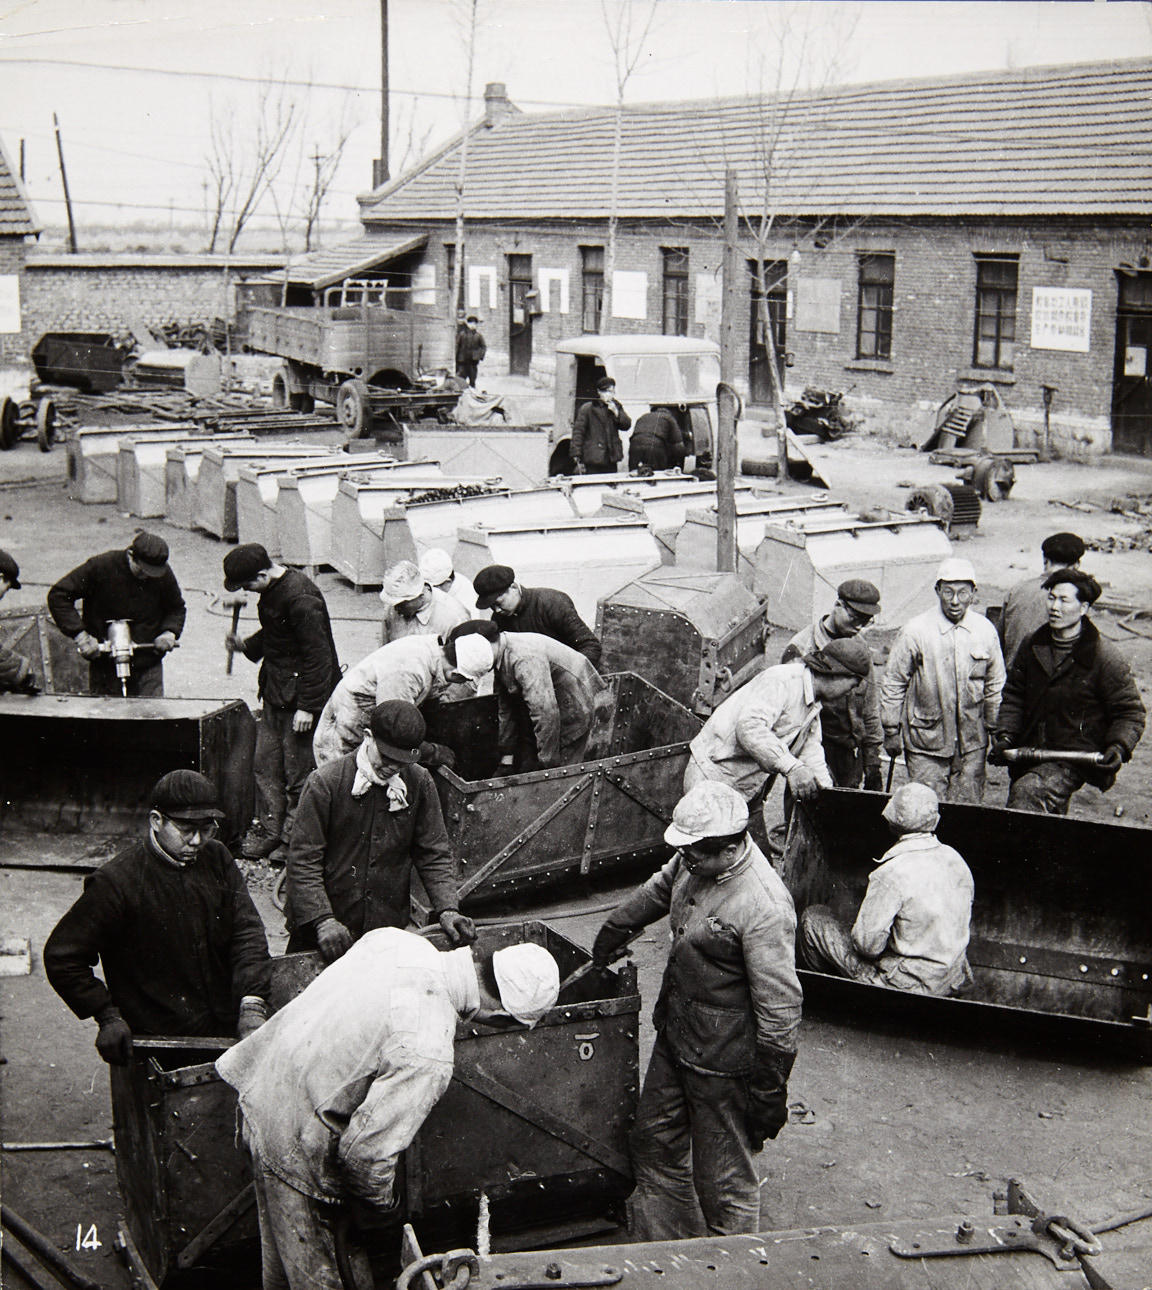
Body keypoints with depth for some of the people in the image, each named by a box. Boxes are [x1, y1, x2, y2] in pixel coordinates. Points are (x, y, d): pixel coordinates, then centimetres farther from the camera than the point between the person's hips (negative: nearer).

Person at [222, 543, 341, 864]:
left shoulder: (301, 598, -23)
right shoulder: (272, 589, 7)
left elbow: (317, 655, -22)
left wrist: (307, 706, -21)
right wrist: (246, 644, 11)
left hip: (301, 696, -10)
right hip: (276, 693, 10)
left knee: (298, 771, 0)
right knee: (265, 762, 14)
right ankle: (269, 830, 26)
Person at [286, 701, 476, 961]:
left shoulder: (419, 783, -1)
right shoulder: (325, 781, -12)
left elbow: (434, 854, 4)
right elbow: (304, 860, -14)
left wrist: (447, 909, -10)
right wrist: (322, 919, -24)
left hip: (389, 928, 3)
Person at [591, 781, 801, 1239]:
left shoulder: (763, 908, -30)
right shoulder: (695, 861, -4)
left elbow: (780, 1011, -25)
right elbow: (659, 889, 21)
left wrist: (769, 1097, -19)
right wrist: (614, 930, 34)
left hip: (724, 1060, -9)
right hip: (675, 1035, 9)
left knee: (723, 1182, 3)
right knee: (655, 1141, 23)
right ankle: (657, 1245, 41)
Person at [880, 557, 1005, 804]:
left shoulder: (986, 631, 0)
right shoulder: (915, 631, -9)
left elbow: (995, 686, 13)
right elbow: (893, 685, 0)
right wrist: (891, 732, 2)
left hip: (972, 745, 3)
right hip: (925, 744, -3)